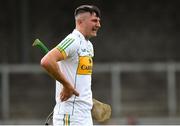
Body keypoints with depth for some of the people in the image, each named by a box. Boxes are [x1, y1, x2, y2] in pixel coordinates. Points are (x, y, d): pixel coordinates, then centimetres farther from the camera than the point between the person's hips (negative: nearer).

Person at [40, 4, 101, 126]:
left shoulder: (89, 45, 16)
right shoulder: (73, 41, -14)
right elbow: (47, 61, -28)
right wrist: (67, 85, -21)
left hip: (86, 113, 10)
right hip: (70, 114, -10)